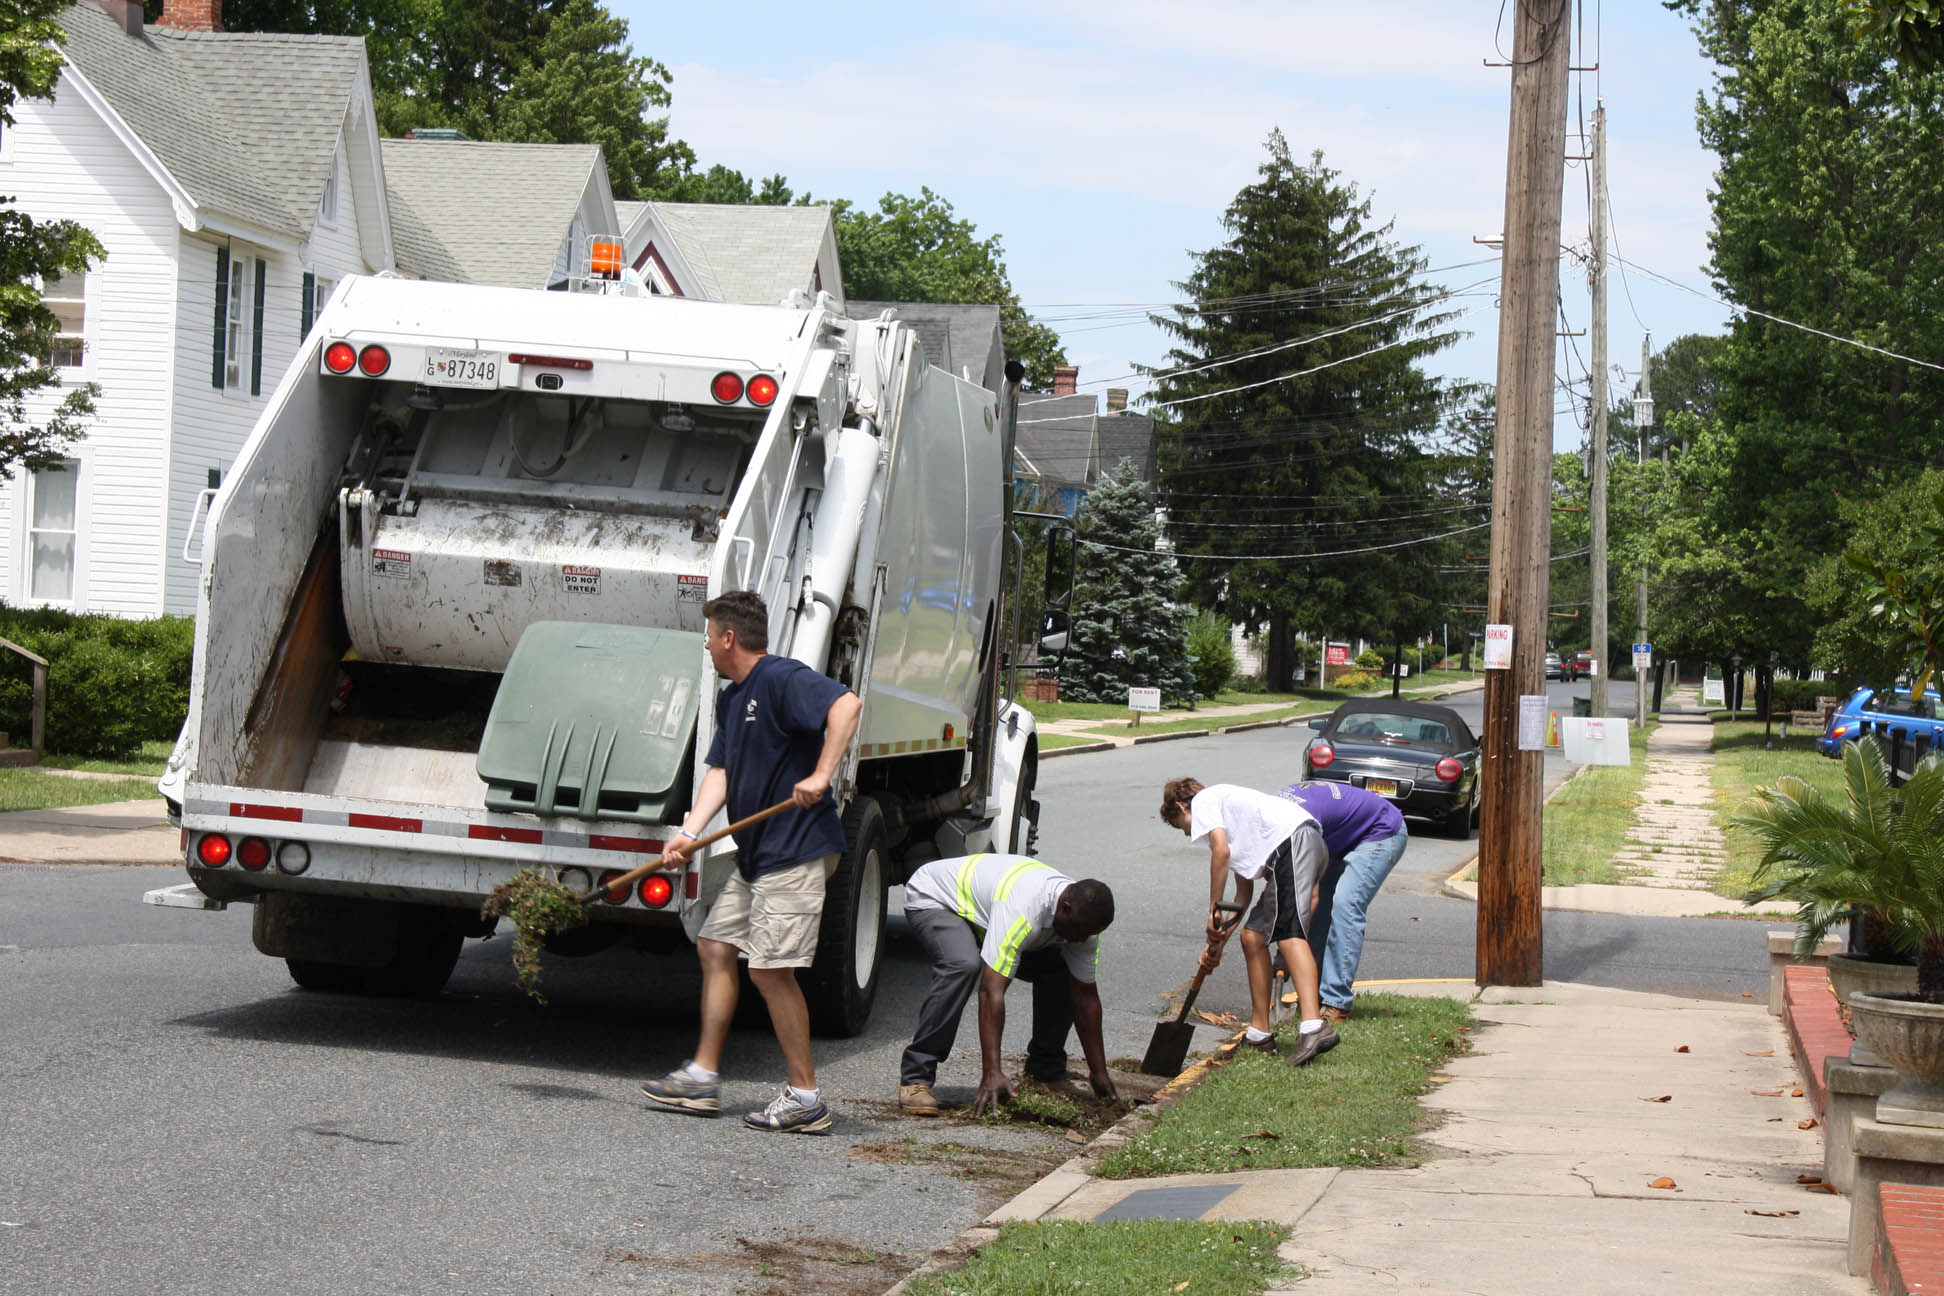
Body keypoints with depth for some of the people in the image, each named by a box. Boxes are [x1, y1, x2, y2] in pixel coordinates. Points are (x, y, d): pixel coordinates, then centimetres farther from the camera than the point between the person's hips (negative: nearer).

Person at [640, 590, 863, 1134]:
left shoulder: (782, 679, -14)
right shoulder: (731, 699, 17)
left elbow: (846, 704, -29)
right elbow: (720, 773, 12)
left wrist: (821, 775, -32)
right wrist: (688, 832, -1)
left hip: (796, 850, -11)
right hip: (756, 853, 11)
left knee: (771, 966, -10)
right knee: (715, 946, 14)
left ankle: (805, 1098, -3)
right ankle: (702, 1078, 22)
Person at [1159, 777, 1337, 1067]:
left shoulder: (1203, 799, 11)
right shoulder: (1230, 822, 35)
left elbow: (1221, 850, -7)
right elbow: (1244, 893, 33)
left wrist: (1214, 910, -4)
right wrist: (1219, 942, 29)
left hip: (1293, 840, -10)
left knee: (1289, 933, -22)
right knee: (1253, 936, 13)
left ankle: (1314, 1026, -40)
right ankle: (1259, 1033, 19)